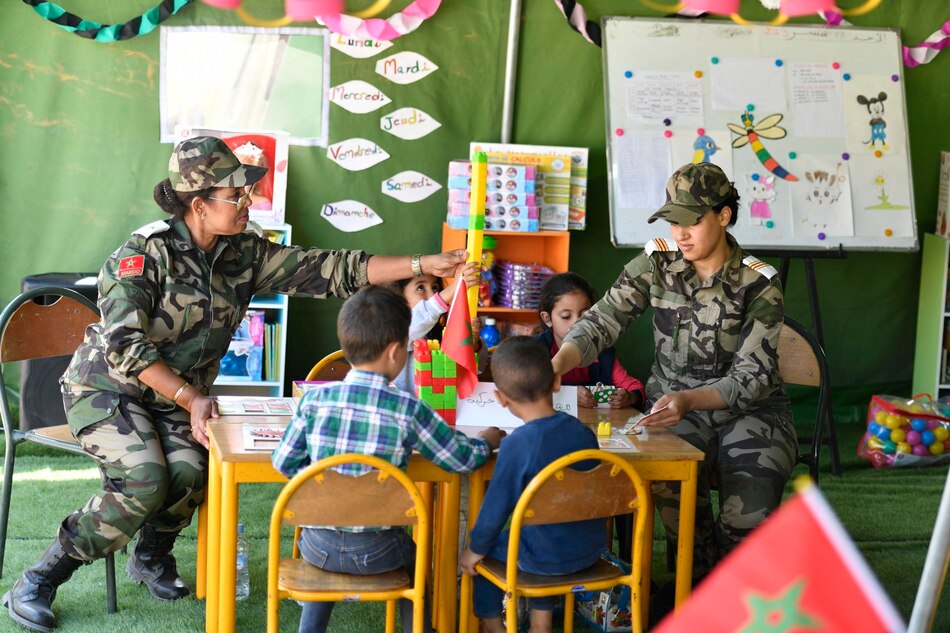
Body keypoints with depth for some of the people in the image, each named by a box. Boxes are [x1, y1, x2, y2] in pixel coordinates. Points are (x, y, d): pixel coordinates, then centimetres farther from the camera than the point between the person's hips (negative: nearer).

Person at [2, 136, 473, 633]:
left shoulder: (245, 254, -3)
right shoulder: (145, 253, -20)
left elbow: (326, 269, -7)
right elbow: (124, 345, -24)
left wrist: (422, 265, -14)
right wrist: (191, 399, -26)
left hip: (176, 398, 5)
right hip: (108, 388, -5)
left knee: (189, 475, -22)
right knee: (144, 484, -27)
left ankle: (151, 556, 12)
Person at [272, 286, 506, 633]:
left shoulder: (314, 399, -7)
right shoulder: (409, 410, -13)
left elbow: (283, 461, 0)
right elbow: (462, 459, -3)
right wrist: (488, 440, 18)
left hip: (318, 546, 2)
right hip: (374, 551, -2)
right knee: (413, 556, 31)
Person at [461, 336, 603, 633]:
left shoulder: (518, 443, -23)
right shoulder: (583, 431, -6)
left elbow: (497, 506, -16)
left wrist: (476, 548, 1)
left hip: (545, 558, -6)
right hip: (590, 550, 6)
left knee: (480, 553, 18)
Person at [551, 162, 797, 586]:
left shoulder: (758, 284, -10)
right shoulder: (656, 263, -2)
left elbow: (753, 376, -15)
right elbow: (602, 320, -9)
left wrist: (690, 399, -34)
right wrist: (557, 365, -30)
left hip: (749, 410, -2)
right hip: (675, 405, 2)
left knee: (748, 518, -25)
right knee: (669, 488, -30)